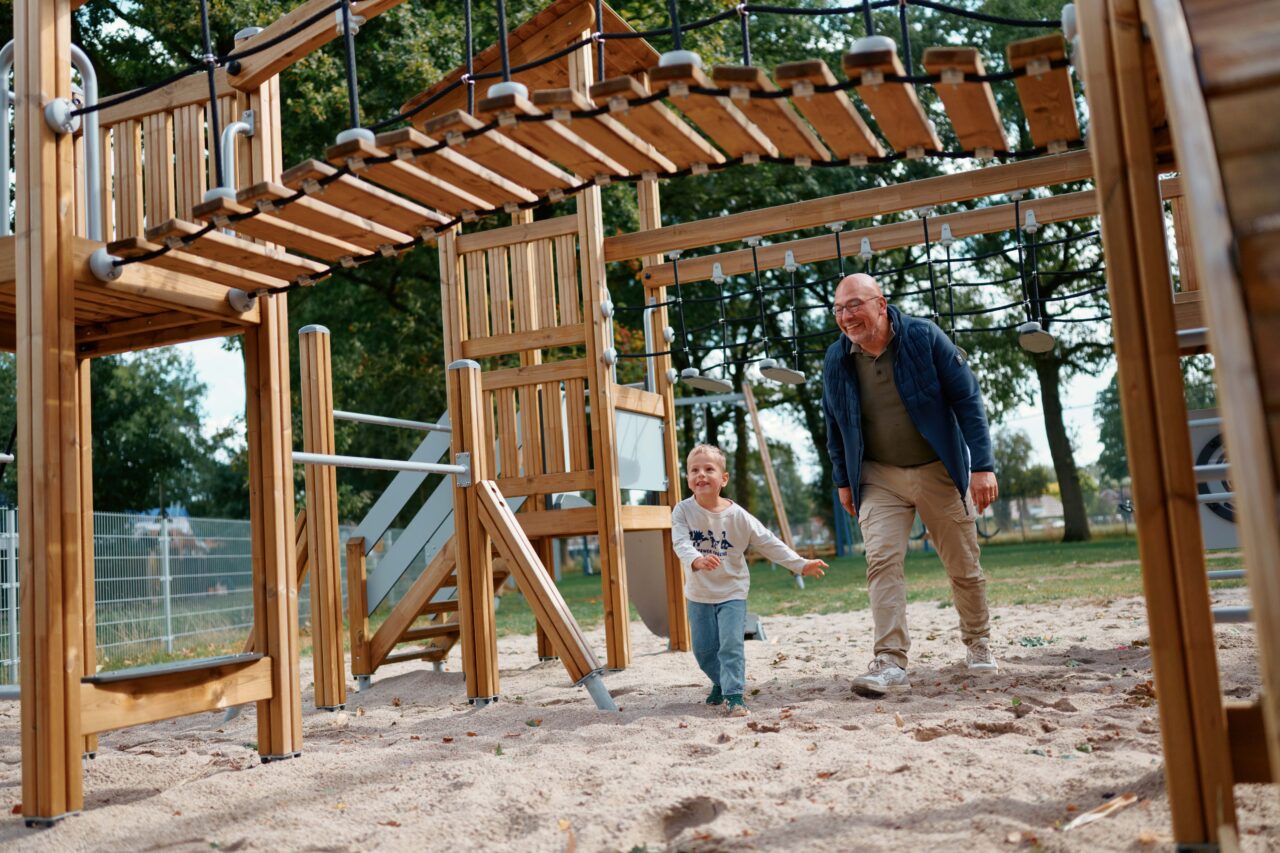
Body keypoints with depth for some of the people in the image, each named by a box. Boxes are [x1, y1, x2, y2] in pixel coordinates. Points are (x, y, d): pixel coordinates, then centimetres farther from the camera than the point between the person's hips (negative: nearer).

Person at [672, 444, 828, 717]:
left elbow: (768, 543, -6)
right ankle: (721, 683, 34)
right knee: (703, 649, 9)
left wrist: (801, 565, -12)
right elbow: (680, 542, -27)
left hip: (732, 591, -1)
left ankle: (734, 695, -6)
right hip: (699, 594, 2)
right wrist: (696, 560, -49)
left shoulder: (737, 515, -10)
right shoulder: (683, 511, -12)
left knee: (731, 644, -13)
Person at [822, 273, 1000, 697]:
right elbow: (834, 424, 10)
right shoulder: (836, 359, -4)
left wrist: (982, 465, -15)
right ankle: (890, 662, -13)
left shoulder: (924, 337, -13)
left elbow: (967, 399, -11)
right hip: (879, 478, 2)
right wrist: (843, 480, 13)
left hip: (940, 472, -1)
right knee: (881, 561, -15)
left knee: (964, 566, 9)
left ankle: (978, 643, 32)